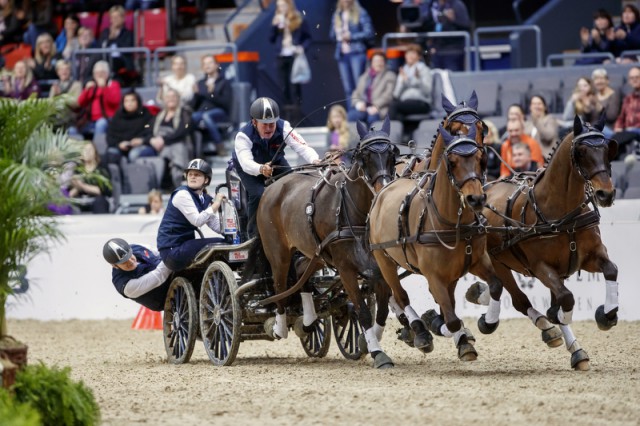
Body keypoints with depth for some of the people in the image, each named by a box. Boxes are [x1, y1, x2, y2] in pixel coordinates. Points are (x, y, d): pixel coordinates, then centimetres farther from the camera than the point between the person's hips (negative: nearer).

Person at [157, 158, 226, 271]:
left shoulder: (205, 199, 13)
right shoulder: (182, 194, -11)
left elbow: (218, 227, 4)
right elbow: (197, 221, -23)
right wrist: (215, 205, -18)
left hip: (185, 244, 9)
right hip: (172, 249, -9)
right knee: (218, 245, -21)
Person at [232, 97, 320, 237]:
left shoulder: (283, 127, -29)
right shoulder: (243, 136, -36)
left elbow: (302, 146, -40)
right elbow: (246, 162, -51)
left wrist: (315, 161, -62)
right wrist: (261, 169, -74)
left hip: (275, 162, 3)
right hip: (249, 167, -3)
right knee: (258, 194, -26)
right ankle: (254, 234, -7)